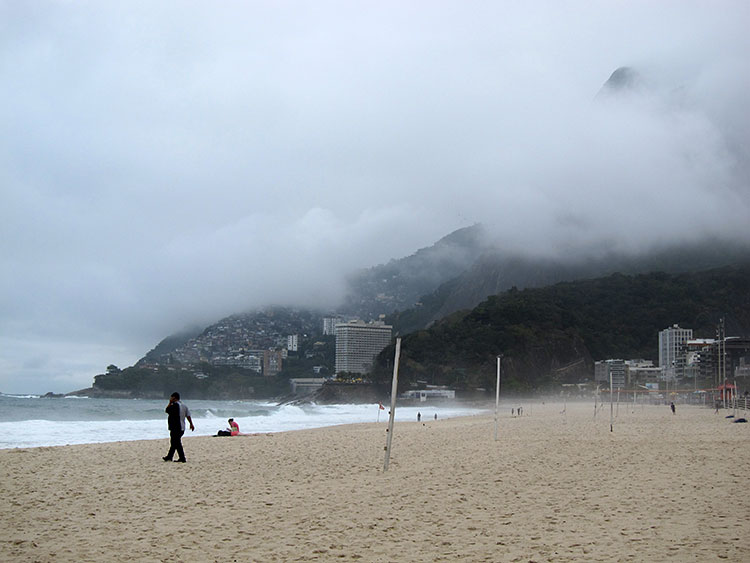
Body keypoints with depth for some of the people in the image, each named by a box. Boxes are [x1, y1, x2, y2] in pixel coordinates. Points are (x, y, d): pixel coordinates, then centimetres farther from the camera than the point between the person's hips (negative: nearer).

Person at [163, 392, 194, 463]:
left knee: (177, 443, -5)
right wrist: (191, 424, 11)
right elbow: (188, 416, 8)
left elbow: (166, 410, -5)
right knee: (174, 443, 20)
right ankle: (169, 456, 32)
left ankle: (182, 458, -7)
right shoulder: (184, 406, 9)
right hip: (181, 428, 9)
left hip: (175, 428, -9)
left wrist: (170, 403, 1)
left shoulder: (175, 405, -15)